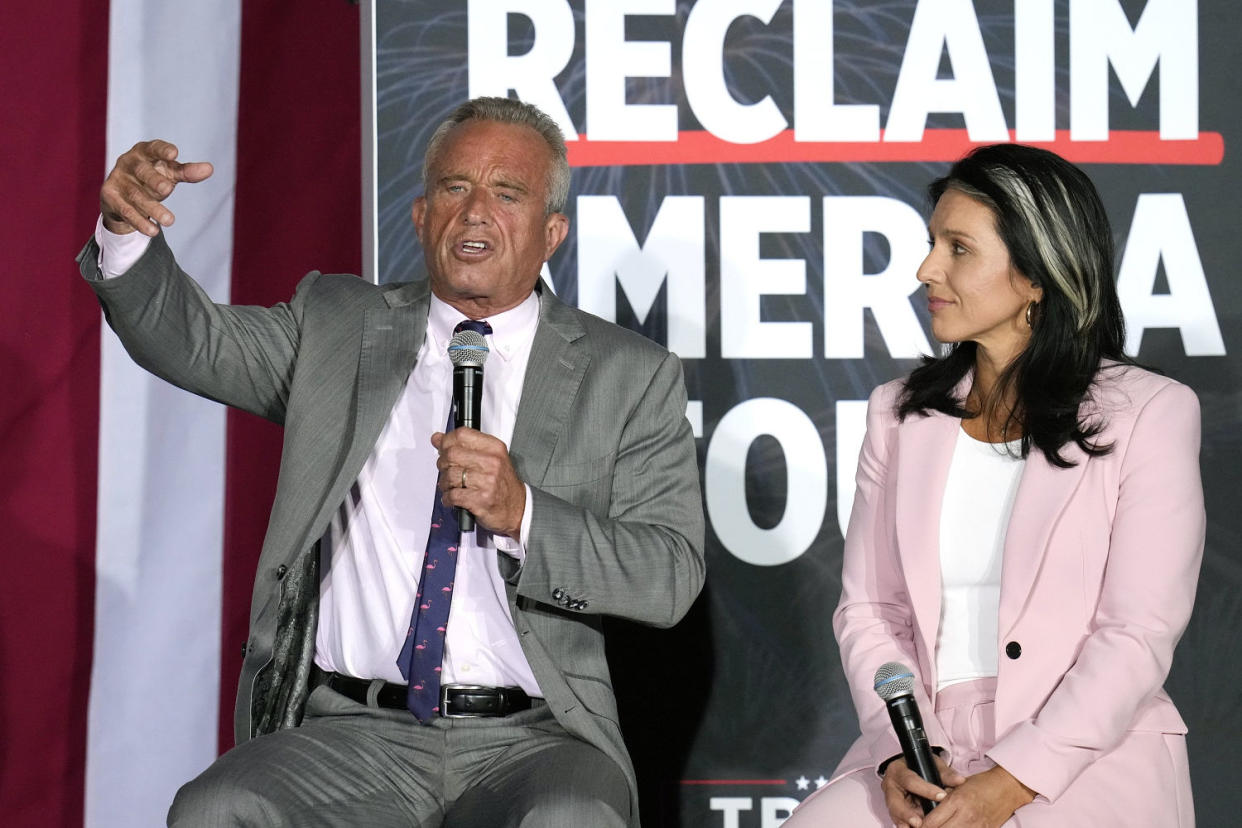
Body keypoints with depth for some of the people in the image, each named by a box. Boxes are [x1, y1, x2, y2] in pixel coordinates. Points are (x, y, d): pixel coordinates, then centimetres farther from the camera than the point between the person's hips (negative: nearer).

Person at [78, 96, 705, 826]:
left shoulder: (631, 377, 7)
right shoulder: (339, 325, 16)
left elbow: (671, 578, -1)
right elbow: (192, 342, 8)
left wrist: (520, 513, -16)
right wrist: (128, 230, -12)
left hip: (532, 738, -2)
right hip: (352, 732, 2)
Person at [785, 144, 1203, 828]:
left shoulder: (1150, 413, -1)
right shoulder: (898, 414, 13)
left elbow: (1138, 638, -7)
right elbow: (868, 609, 10)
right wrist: (898, 755, -8)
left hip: (1090, 754, -2)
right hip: (923, 752, 3)